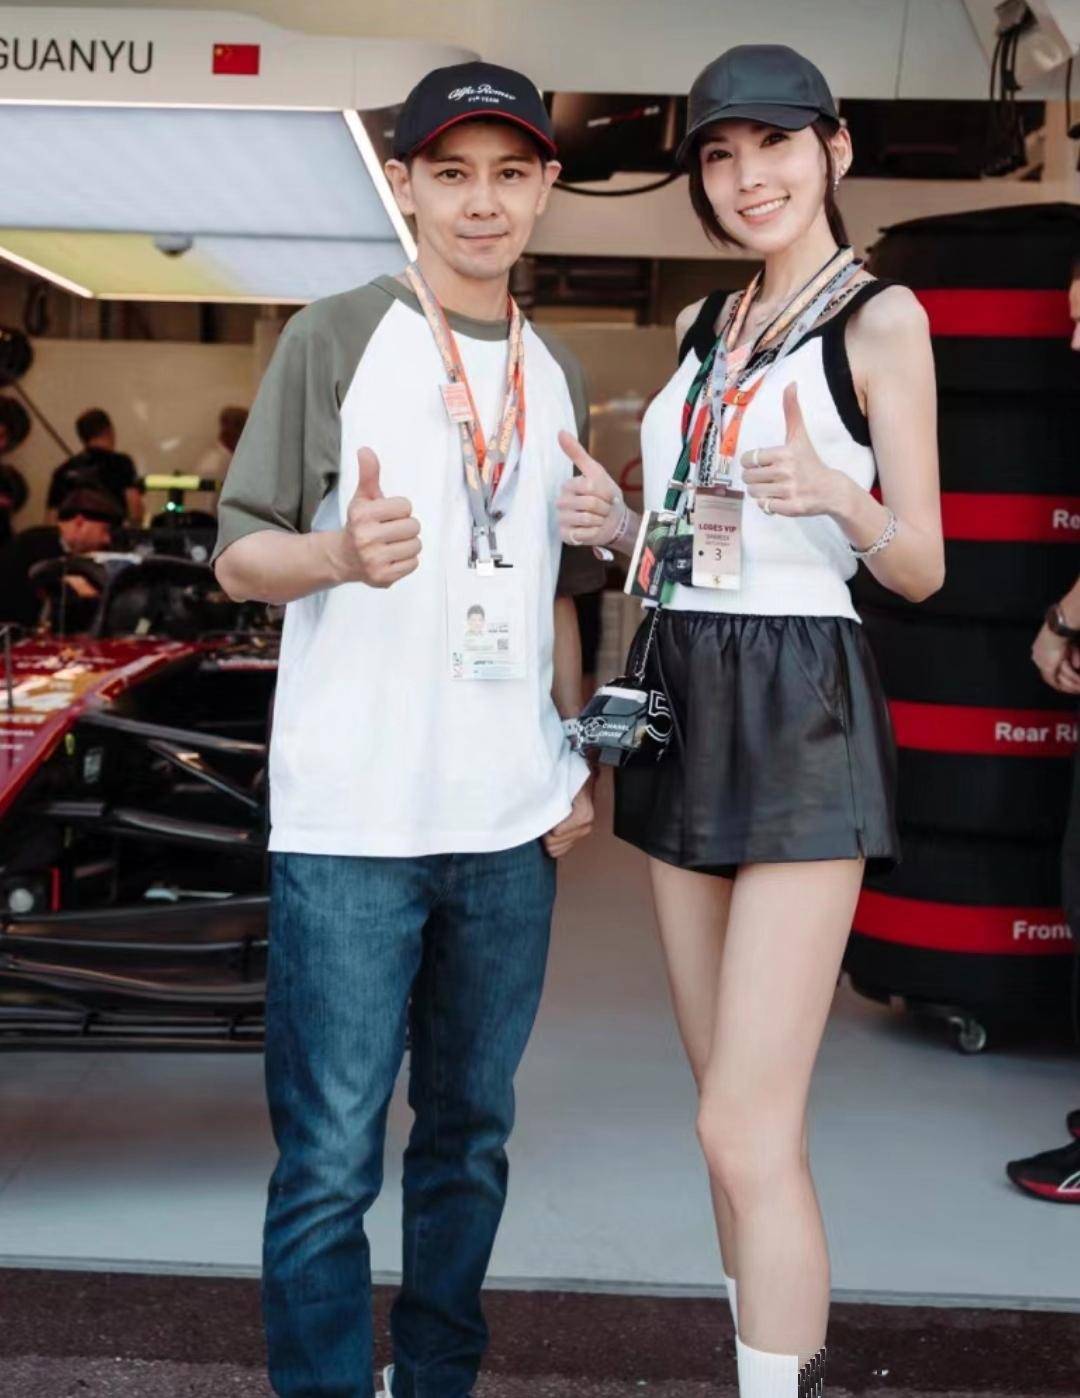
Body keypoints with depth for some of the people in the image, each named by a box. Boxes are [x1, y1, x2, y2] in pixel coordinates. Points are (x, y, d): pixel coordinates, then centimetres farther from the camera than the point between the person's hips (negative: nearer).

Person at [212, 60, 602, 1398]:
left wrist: (579, 758, 12)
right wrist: (338, 553, -23)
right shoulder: (333, 338, 0)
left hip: (513, 829, 5)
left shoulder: (555, 374, 15)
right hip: (352, 828, -5)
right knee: (330, 1157, -2)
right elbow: (238, 555, -2)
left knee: (471, 1135, 14)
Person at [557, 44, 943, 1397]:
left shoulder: (880, 318, -3)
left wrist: (841, 498, -26)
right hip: (681, 700, 7)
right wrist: (615, 520, 1)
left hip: (799, 716, -7)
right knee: (736, 1110, 12)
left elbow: (920, 570, -6)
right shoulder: (701, 327, 16)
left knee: (744, 1129, -10)